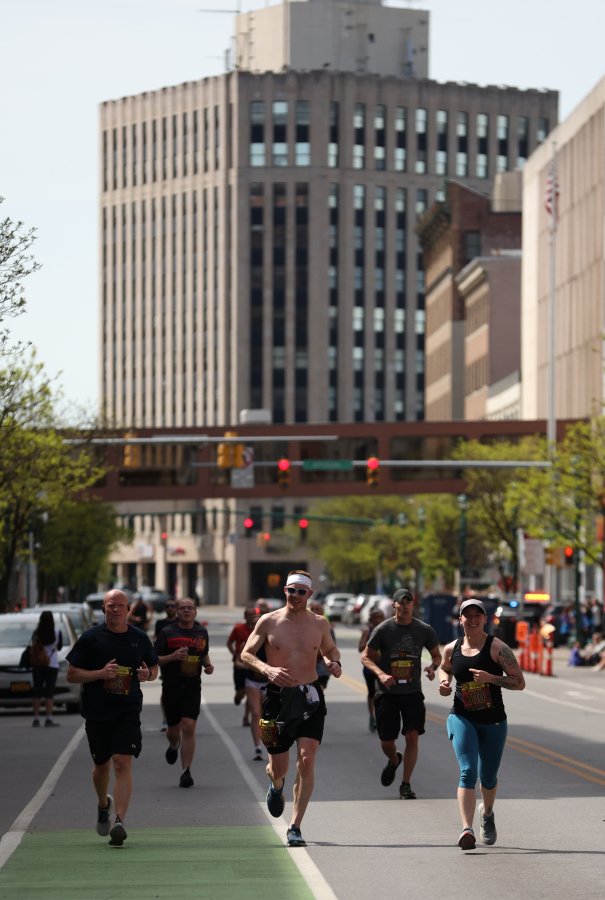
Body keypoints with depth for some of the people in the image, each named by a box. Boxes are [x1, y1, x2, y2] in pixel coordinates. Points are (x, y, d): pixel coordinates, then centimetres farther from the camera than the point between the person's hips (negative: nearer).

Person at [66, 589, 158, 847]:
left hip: (128, 711, 0)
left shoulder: (139, 638, 5)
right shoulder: (90, 638, -1)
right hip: (97, 711, 0)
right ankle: (103, 804, 44)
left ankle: (119, 821, -21)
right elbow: (72, 674, -2)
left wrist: (148, 674, -6)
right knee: (102, 764, 13)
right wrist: (100, 673, -18)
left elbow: (154, 668, 18)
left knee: (122, 763, -15)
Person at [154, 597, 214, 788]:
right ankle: (173, 746, 48)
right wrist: (172, 656, -18)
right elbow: (155, 660, -2)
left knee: (189, 727, -12)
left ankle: (186, 772, -10)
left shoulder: (201, 632, 10)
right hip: (171, 686, -1)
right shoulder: (167, 633, -1)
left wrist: (208, 665, 6)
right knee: (173, 728, 10)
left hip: (192, 686, 1)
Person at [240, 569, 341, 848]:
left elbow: (330, 649, 22)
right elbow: (246, 654, 1)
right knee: (278, 767, 7)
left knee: (306, 761, -14)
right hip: (278, 697, -1)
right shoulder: (268, 622, -2)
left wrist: (334, 662, -1)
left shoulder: (320, 623, 5)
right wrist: (267, 669, -18)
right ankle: (276, 784, 48)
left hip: (310, 698, 1)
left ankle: (295, 827, -8)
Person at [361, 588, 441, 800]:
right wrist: (381, 674, -18)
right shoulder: (383, 630, -5)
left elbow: (437, 655, 13)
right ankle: (393, 761, 40)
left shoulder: (425, 630, 1)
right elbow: (366, 657, -1)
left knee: (412, 736, -11)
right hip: (387, 693, -1)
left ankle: (406, 785, -1)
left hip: (412, 692, 1)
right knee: (386, 742, 4)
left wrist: (432, 667, -10)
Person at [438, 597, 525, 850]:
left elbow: (519, 682, -10)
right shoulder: (452, 649, 2)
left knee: (488, 777, 14)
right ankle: (467, 829, -27)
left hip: (493, 721, 0)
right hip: (461, 718, 0)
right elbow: (444, 668, 26)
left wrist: (490, 678, -23)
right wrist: (444, 683, 4)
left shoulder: (497, 647, -9)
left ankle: (487, 814, 47)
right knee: (468, 771, -18)